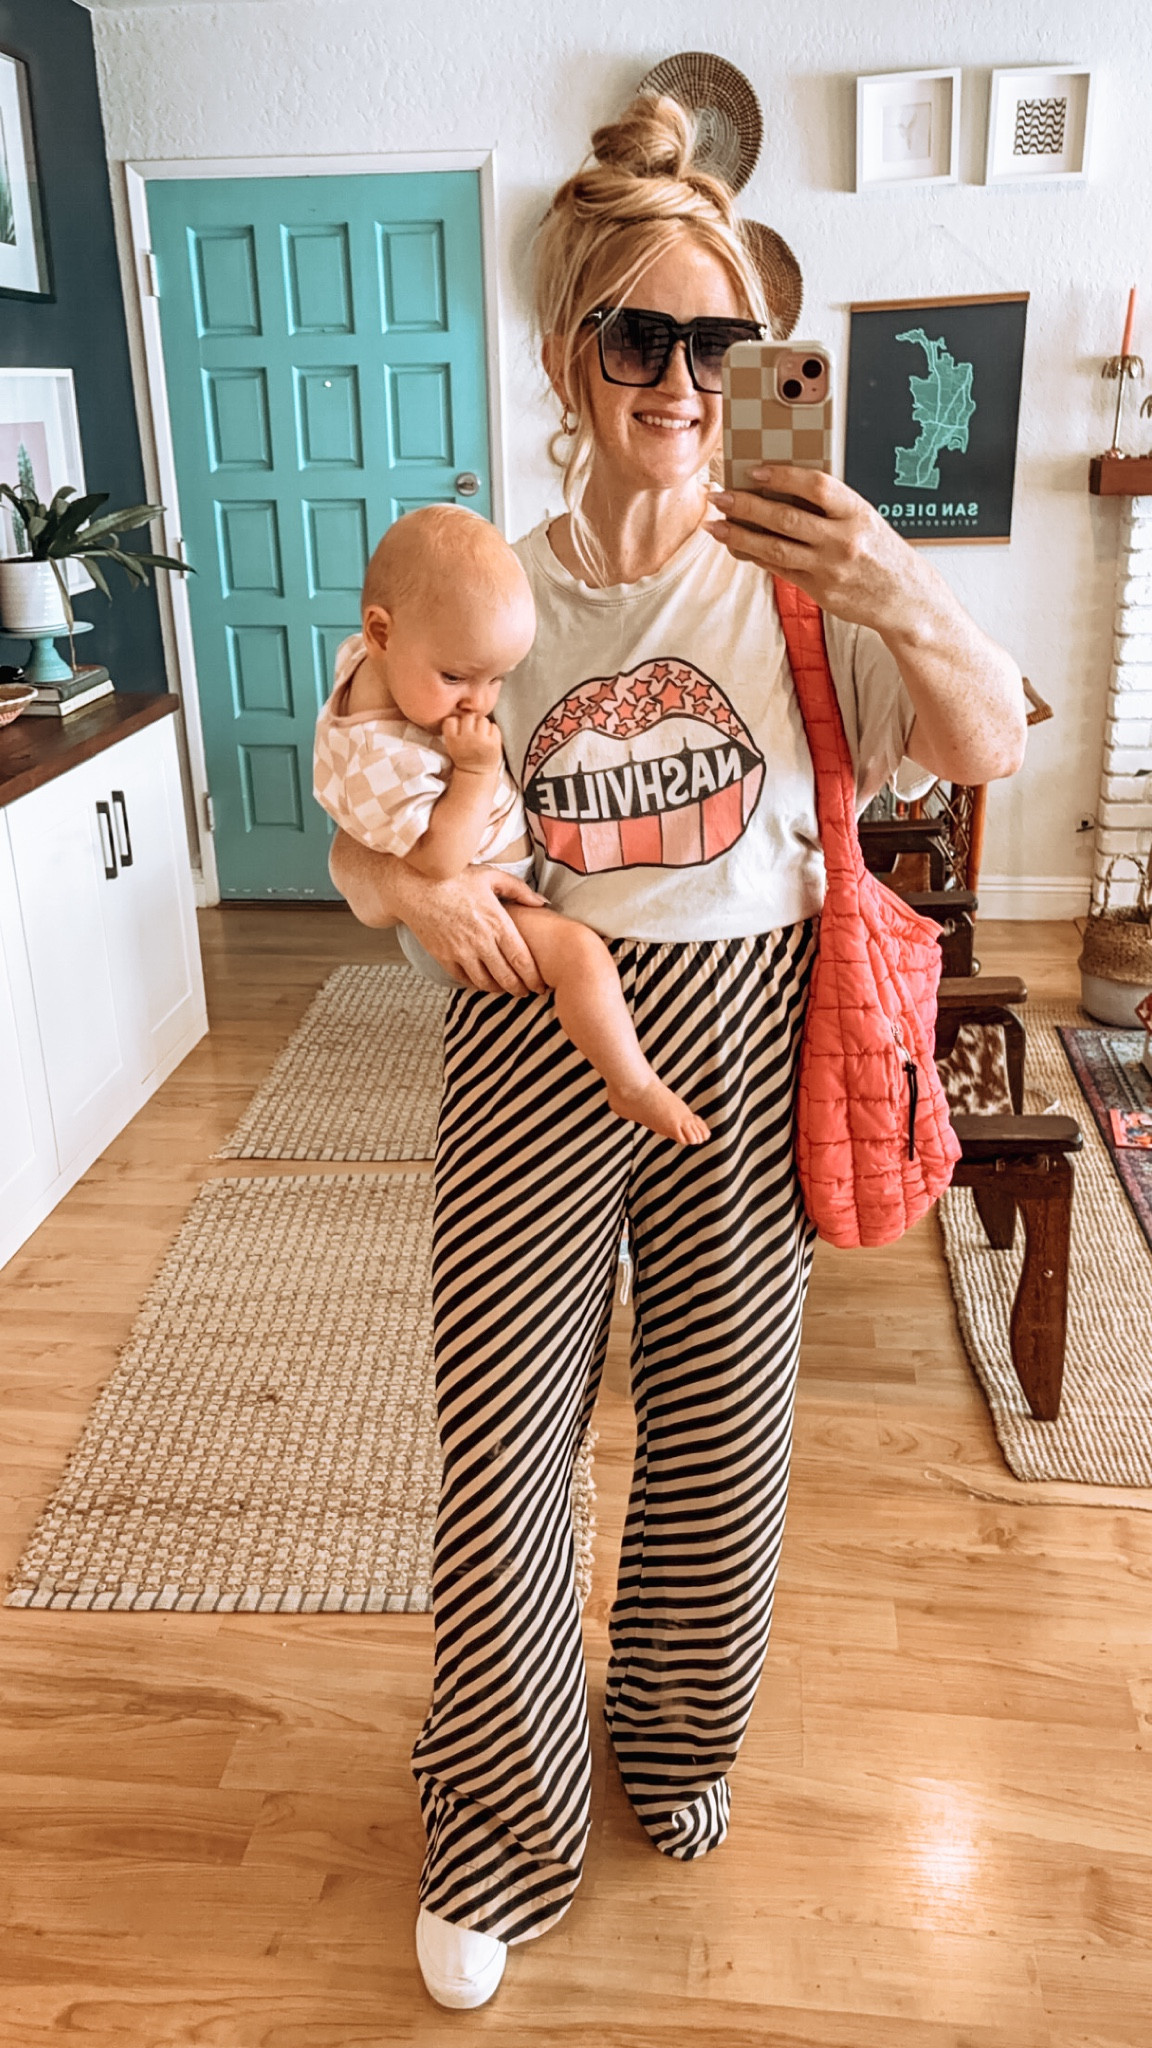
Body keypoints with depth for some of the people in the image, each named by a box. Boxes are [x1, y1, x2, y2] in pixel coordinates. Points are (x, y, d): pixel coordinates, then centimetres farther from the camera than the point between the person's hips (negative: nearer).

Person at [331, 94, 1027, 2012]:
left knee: (724, 1421, 15)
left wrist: (912, 606, -33)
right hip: (531, 1038, 0)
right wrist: (412, 878, -18)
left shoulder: (797, 578, -2)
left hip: (739, 1038, 0)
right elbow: (359, 833, 6)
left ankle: (675, 1729, 46)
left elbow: (990, 747, -13)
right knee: (500, 1435, 5)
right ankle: (496, 1829, 31)